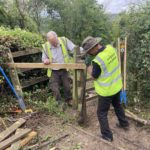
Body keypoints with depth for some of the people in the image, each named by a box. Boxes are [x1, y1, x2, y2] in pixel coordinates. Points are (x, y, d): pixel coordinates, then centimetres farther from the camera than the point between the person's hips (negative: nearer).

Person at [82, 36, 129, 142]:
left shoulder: (97, 61, -32)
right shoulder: (110, 48, -11)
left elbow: (94, 77, -16)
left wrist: (88, 64, -9)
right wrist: (94, 56, 1)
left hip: (107, 90, -8)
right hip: (117, 85, 8)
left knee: (102, 113, 11)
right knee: (117, 105, 31)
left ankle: (107, 135, 21)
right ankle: (124, 123, 49)